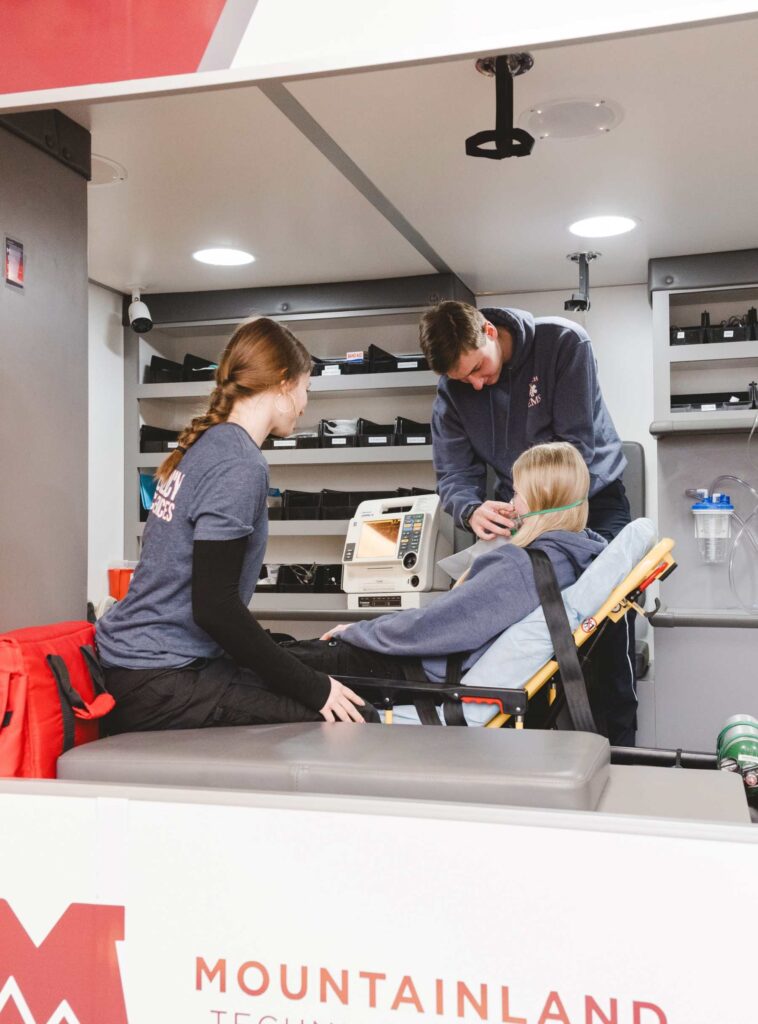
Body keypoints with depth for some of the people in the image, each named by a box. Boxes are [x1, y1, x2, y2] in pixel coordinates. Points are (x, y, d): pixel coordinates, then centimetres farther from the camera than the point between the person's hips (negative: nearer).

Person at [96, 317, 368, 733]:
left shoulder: (206, 446, 12)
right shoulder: (240, 465, -15)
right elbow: (214, 606, -21)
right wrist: (314, 689, -15)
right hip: (159, 684, -10)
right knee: (351, 723, -14)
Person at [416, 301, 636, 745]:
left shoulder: (565, 342, -21)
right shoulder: (453, 390, -10)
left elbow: (577, 442, -24)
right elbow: (454, 475, -13)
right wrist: (473, 511, -37)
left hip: (592, 498, -2)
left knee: (610, 637, -6)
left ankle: (618, 745, 6)